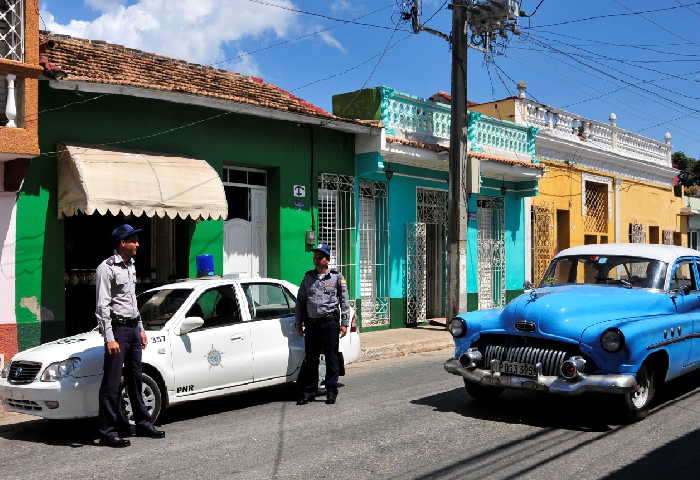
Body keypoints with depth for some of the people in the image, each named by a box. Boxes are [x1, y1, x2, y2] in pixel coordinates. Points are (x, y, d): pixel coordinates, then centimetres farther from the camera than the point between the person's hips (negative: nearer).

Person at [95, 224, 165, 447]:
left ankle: (143, 424, 23)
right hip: (117, 328, -8)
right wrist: (109, 338, -21)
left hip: (133, 328, 8)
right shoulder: (107, 268, -11)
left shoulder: (130, 266, 16)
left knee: (135, 379, 15)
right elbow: (102, 306, -16)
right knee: (112, 383, -6)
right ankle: (108, 432, -1)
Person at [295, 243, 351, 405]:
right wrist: (299, 322, 11)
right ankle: (309, 392, 13)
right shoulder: (308, 278, 14)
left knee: (331, 358, 0)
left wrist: (344, 323, -3)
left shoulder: (337, 277, 5)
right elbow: (300, 301, 18)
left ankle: (331, 392, 7)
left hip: (330, 321, -3)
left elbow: (344, 302, 4)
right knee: (310, 359, 5)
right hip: (311, 323, 3)